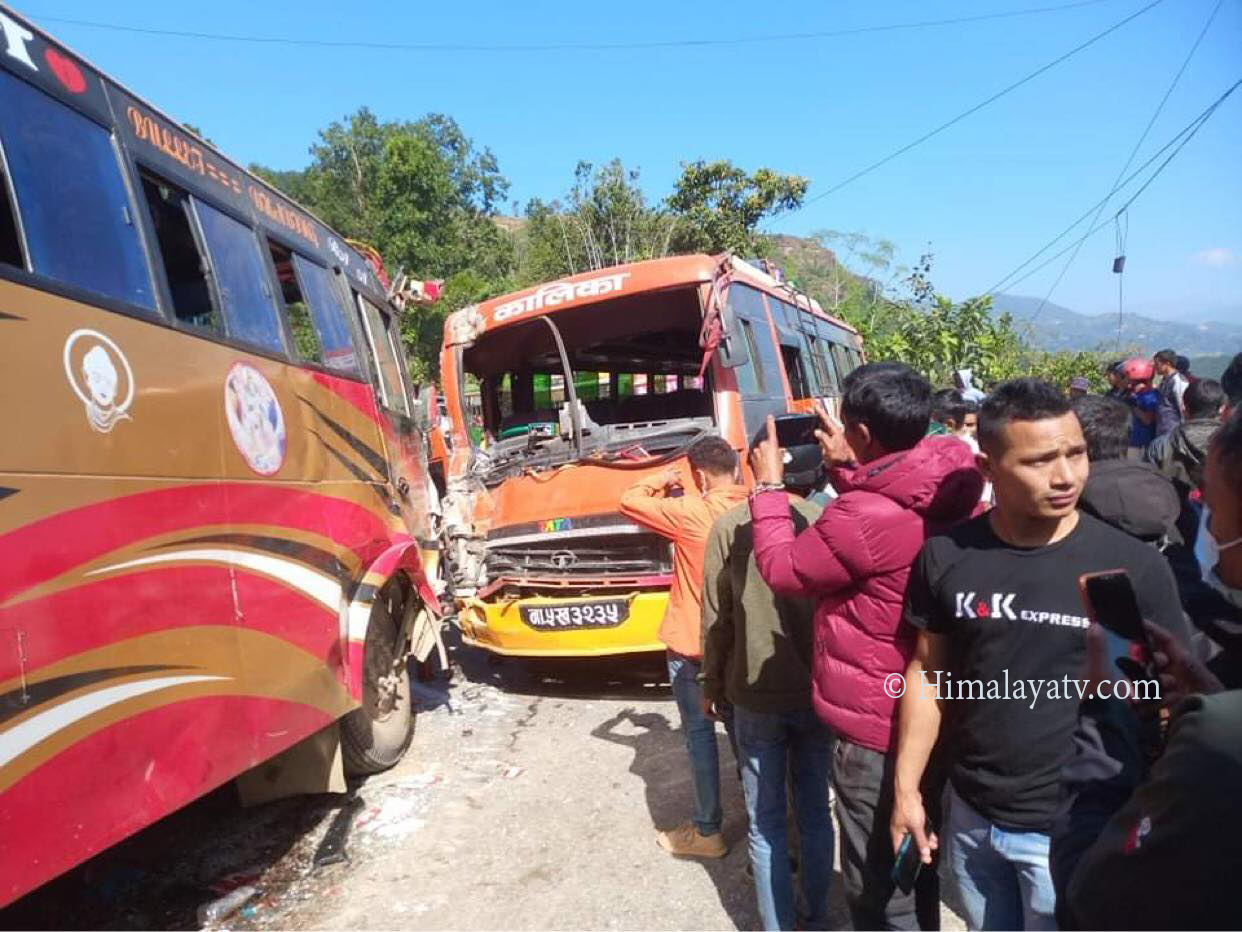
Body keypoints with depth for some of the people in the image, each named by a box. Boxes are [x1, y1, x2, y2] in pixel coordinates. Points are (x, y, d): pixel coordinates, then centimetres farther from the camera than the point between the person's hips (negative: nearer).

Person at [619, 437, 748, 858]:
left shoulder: (691, 512, -19)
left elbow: (629, 502, -11)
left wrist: (662, 481, 5)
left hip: (692, 644, -6)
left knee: (700, 734, 6)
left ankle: (707, 831, 16)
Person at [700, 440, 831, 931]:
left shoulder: (730, 526, -10)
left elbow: (716, 617, -5)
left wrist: (711, 683, 8)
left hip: (755, 693, -2)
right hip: (819, 690, 2)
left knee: (766, 821, 11)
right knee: (815, 812, 18)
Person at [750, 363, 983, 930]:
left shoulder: (864, 519, -29)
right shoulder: (954, 491, -5)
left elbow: (781, 568, -13)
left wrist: (768, 485, -2)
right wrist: (848, 469, 8)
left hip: (878, 726, -8)